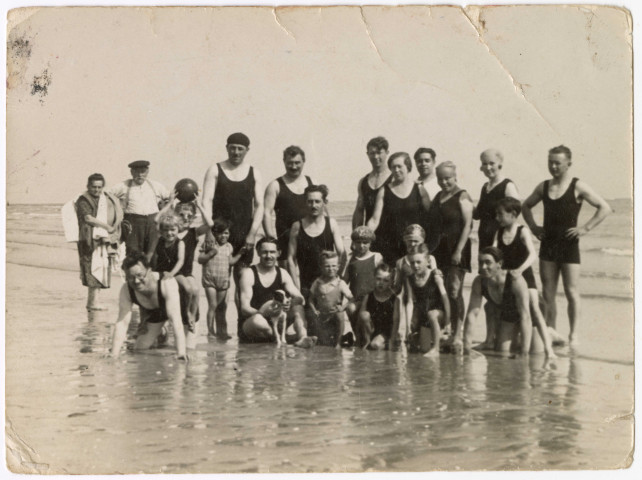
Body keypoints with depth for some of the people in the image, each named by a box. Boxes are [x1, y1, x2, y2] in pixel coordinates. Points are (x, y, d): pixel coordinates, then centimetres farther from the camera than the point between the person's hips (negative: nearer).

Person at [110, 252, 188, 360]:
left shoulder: (167, 283, -46)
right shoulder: (126, 290, -33)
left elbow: (175, 319, -51)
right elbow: (122, 323, -33)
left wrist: (181, 353, -57)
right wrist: (113, 355, -42)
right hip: (152, 313, 1)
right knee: (140, 348, -5)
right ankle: (161, 333, 27)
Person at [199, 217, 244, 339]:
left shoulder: (228, 246, 10)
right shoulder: (208, 245, -3)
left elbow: (231, 262, 8)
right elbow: (200, 260, -6)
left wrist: (240, 253, 1)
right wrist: (210, 253, -19)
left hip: (223, 280, 4)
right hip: (209, 279, -4)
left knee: (221, 306, 12)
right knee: (213, 305, -8)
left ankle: (220, 330, 20)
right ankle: (210, 331, -2)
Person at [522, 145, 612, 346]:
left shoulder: (577, 187, -5)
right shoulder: (543, 187, 10)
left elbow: (604, 208, -7)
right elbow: (526, 206, 26)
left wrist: (585, 228, -12)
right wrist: (533, 226, 11)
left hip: (568, 245, -5)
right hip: (547, 244, 5)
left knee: (571, 292, -3)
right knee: (547, 293, 6)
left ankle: (573, 335, 3)